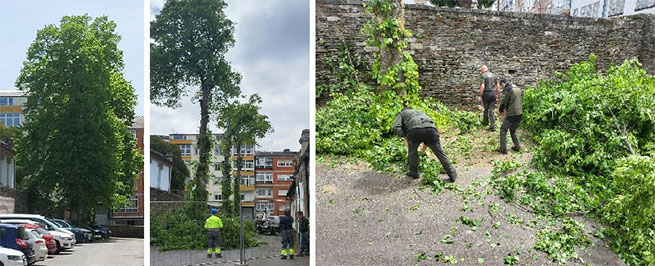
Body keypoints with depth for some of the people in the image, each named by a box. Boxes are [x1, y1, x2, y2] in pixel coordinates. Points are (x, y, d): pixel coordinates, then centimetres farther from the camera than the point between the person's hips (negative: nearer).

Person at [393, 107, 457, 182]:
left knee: (412, 150, 27)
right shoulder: (420, 112, 46)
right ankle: (452, 174, 21)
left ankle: (413, 172, 32)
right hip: (430, 129, 3)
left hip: (414, 131, -3)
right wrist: (425, 144, 59)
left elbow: (396, 128, 13)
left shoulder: (402, 114, 34)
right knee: (439, 152, 16)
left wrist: (405, 136, 19)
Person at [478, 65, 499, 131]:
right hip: (493, 93, 4)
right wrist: (496, 95, 20)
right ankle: (492, 126, -4)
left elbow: (482, 86, -17)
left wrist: (480, 96, -14)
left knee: (486, 109, 16)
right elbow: (497, 86, 13)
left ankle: (485, 121, 35)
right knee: (491, 110, 4)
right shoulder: (493, 75, 11)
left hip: (486, 93, -4)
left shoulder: (483, 75, -9)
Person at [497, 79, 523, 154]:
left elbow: (504, 102, -9)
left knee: (503, 129, 3)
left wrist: (500, 110, 12)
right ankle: (517, 146, 17)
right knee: (513, 130, 22)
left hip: (512, 114, -8)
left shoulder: (507, 89, -10)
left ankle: (503, 148, 0)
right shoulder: (518, 88, 15)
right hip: (519, 113, 8)